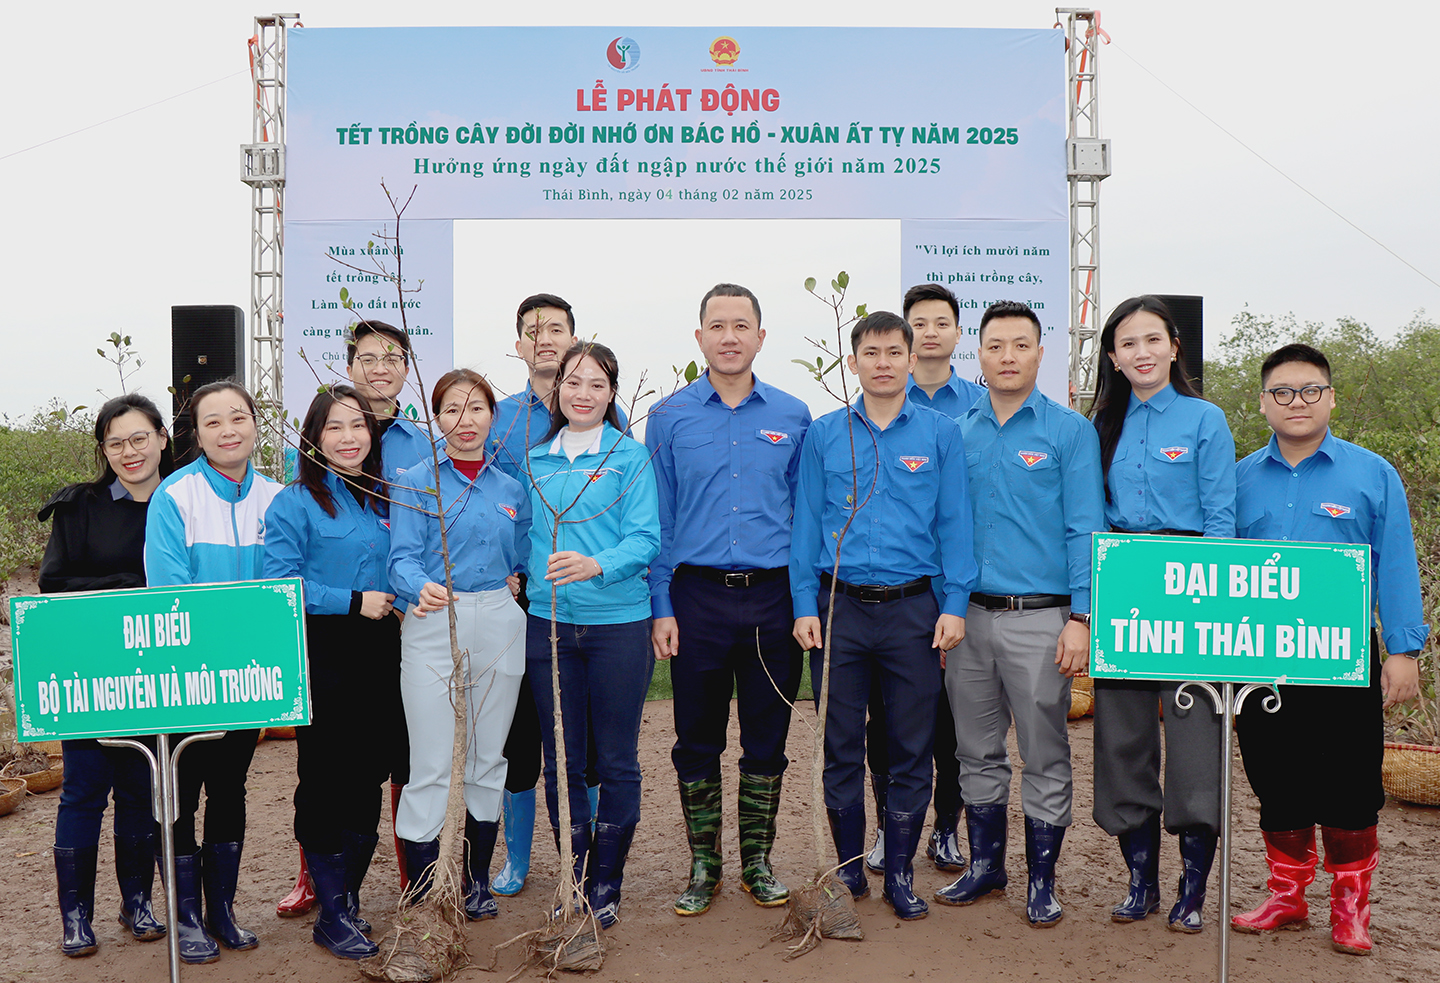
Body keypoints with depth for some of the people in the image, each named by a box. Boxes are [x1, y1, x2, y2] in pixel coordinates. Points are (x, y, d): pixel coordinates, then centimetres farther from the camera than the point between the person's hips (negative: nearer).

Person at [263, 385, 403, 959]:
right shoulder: (296, 503, -4)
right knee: (325, 782, 0)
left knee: (369, 780, 10)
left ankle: (349, 899, 24)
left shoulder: (386, 499, 13)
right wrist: (354, 602, -15)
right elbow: (280, 584, -13)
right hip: (323, 658, -5)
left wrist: (401, 605, 4)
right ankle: (332, 916, 11)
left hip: (379, 656, 6)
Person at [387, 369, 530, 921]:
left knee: (488, 761, 11)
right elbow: (403, 559, -12)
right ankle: (421, 895, 7)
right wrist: (422, 588, -31)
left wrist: (515, 585, 2)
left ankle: (477, 884, 25)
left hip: (499, 627, 4)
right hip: (433, 627, -4)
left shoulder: (511, 488, 12)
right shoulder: (416, 483, -1)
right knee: (432, 768, -4)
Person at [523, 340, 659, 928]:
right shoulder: (534, 460, 11)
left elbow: (645, 539, -9)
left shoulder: (630, 456, -1)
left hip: (618, 622, -3)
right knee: (561, 762, 8)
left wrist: (597, 565, -26)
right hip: (548, 622, 3)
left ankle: (606, 888, 19)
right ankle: (575, 884, 23)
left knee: (616, 761, 5)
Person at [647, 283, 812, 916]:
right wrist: (661, 608, -3)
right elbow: (656, 521, 3)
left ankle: (758, 862, 25)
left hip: (773, 599, 1)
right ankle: (703, 867, 22)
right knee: (697, 740, 7)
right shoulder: (669, 418, 2)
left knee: (767, 740, 10)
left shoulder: (793, 417, 6)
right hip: (698, 596, -1)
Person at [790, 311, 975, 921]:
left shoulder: (941, 434, 4)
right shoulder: (824, 435, 6)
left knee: (912, 750, 6)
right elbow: (806, 522, 7)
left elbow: (954, 523, 4)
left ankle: (900, 873, 21)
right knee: (841, 747, 8)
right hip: (840, 607, 1)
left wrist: (954, 604, -4)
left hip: (913, 607, 0)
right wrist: (805, 606, 0)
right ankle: (849, 870, 23)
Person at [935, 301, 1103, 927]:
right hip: (968, 616, 4)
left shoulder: (1070, 431, -1)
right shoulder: (957, 435, 10)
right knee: (977, 752, 13)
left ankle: (1042, 881, 18)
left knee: (1044, 757, 5)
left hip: (1039, 617, -4)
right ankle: (985, 864, 28)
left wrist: (1080, 618, -13)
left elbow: (1085, 530, -5)